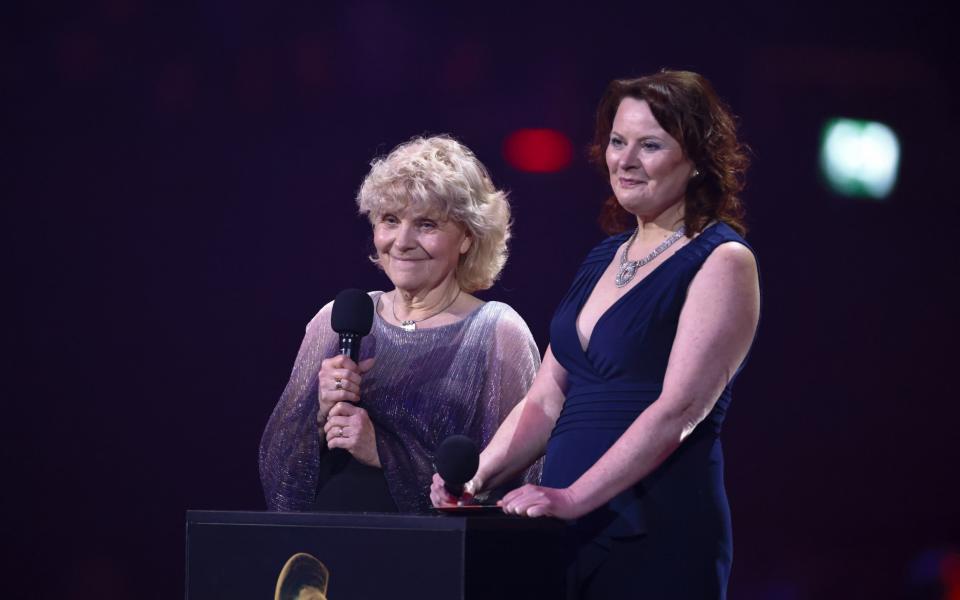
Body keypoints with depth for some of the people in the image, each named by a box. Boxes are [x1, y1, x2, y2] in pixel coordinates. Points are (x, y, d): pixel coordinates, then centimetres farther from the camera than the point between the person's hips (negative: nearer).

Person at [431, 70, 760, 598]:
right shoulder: (605, 257, 17)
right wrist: (478, 475, -1)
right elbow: (546, 401, 15)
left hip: (657, 537, -7)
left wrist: (574, 498, -23)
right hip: (568, 535, 7)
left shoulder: (722, 262, -6)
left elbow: (679, 410, -17)